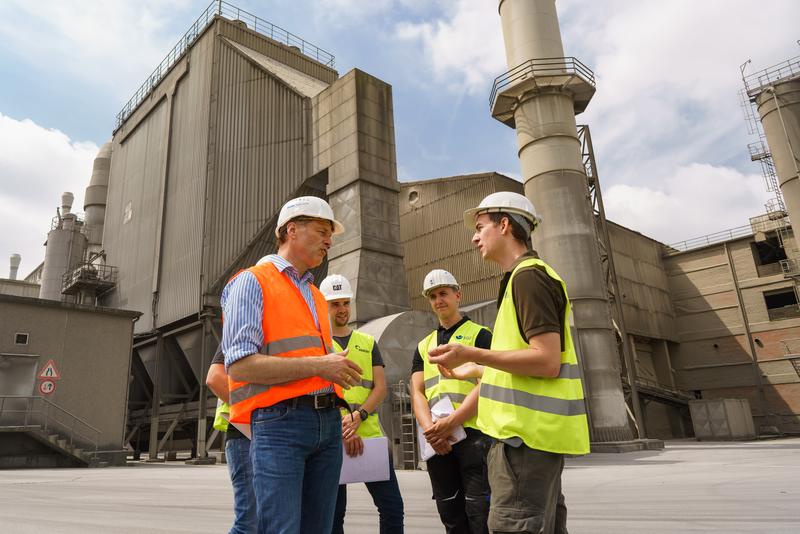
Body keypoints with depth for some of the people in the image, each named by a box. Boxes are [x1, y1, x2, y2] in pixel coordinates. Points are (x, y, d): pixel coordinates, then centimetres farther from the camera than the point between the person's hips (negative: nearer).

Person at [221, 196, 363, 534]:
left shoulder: (317, 296, 22)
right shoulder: (253, 282, -1)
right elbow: (240, 365, -13)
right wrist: (316, 365, -15)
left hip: (327, 422, 7)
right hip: (279, 421, -7)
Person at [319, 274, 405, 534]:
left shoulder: (368, 342, 15)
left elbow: (380, 388, 6)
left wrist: (358, 416, -12)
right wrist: (341, 429, -16)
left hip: (370, 434, 3)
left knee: (392, 506, 1)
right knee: (334, 513, 6)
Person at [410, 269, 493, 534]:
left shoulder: (480, 335, 5)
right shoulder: (423, 346, 19)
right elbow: (417, 393, 8)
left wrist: (451, 422, -18)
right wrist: (430, 429, -11)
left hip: (473, 433, -4)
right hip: (436, 442, 5)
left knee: (480, 512, -5)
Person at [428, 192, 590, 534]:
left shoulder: (527, 276, -13)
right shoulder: (528, 276, 19)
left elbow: (547, 362, -21)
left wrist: (472, 354, -20)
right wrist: (473, 370, 30)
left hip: (527, 431, -11)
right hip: (536, 429, 11)